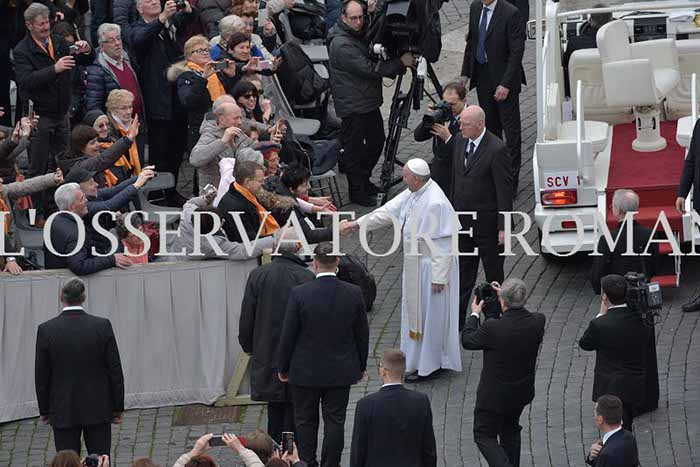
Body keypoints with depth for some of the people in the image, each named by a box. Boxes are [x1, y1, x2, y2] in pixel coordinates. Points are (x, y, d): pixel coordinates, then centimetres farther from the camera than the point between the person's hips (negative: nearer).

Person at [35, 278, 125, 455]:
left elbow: (41, 376, -3)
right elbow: (115, 370, -3)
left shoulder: (46, 330, -9)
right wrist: (118, 407, 7)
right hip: (98, 408, 1)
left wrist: (44, 410, 9)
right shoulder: (102, 326, -8)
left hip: (63, 412, -1)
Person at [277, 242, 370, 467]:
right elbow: (362, 334, 2)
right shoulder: (354, 293, -8)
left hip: (305, 372, -2)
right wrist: (361, 366, 16)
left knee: (305, 422, 11)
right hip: (341, 371, 2)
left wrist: (283, 368, 4)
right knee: (335, 421, 9)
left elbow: (288, 336, -9)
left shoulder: (299, 294, -16)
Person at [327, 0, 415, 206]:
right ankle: (357, 191, 15)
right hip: (353, 106, -9)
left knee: (377, 140, 19)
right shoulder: (341, 44, -22)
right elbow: (368, 69, -26)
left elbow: (375, 63, 19)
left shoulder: (361, 35, 8)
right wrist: (400, 63, -23)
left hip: (370, 101, 9)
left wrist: (398, 66, 1)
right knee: (354, 148, 2)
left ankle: (363, 180, 37)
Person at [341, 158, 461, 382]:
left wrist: (439, 277, -23)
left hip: (431, 266, -10)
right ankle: (416, 359, 36)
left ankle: (429, 365, 19)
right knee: (416, 311, 21)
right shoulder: (414, 193, -1)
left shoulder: (435, 204, -30)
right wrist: (358, 223, 10)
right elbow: (388, 211, 10)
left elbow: (442, 245, -27)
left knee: (430, 314, 5)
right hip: (415, 263, 10)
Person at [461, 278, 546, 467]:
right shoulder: (538, 322, -18)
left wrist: (475, 314, 5)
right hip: (522, 393, 5)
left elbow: (467, 341, -11)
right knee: (510, 430, 28)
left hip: (495, 395, -5)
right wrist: (507, 298, 7)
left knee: (484, 436, 10)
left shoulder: (492, 328, -31)